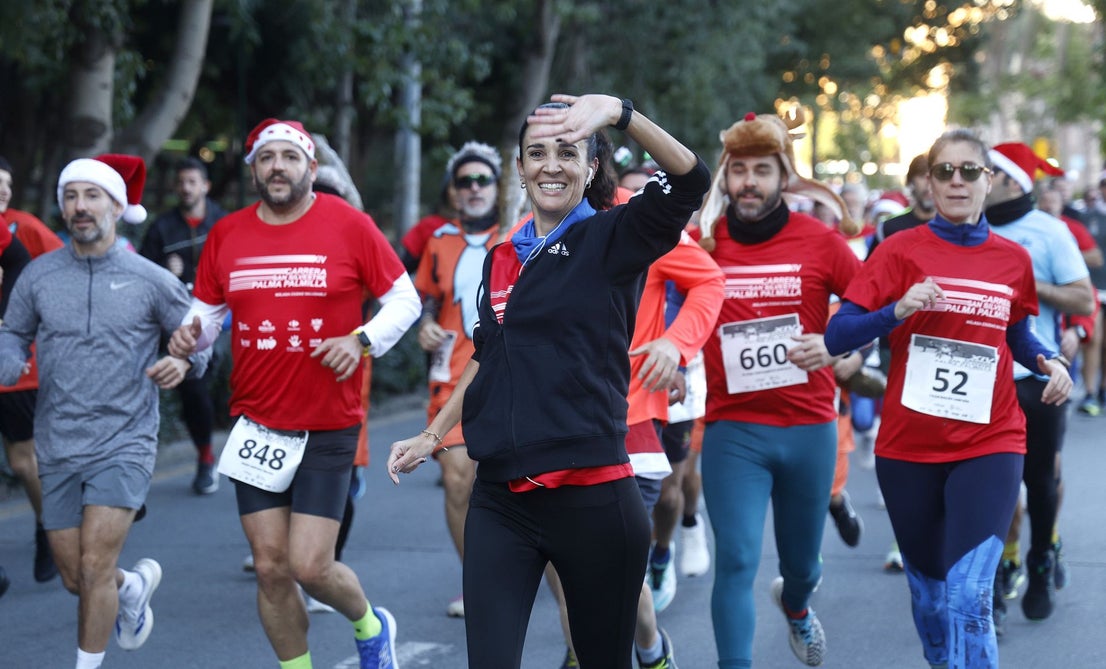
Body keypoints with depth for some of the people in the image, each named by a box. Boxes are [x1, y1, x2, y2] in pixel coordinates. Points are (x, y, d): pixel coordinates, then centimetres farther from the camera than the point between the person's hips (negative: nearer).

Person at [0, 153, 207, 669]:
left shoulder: (150, 280, -2)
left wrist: (183, 362, -14)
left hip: (124, 445, -3)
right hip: (57, 448, 3)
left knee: (95, 568, -14)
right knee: (74, 578, 11)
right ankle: (135, 586, 44)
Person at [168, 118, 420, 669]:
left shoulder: (349, 226, -5)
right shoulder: (226, 236, 4)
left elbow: (405, 299, 1)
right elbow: (205, 313, 15)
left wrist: (362, 340, -15)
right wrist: (190, 335, -8)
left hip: (328, 430, -3)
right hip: (256, 427, 3)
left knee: (310, 566, -6)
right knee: (271, 568, 4)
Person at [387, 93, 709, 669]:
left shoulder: (610, 240, -3)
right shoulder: (501, 260, 13)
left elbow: (689, 180, -20)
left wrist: (619, 112, -33)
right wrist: (432, 436, 25)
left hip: (592, 498, -4)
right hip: (500, 500, 4)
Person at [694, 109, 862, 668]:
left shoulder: (820, 240, -4)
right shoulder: (702, 242, -4)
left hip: (809, 427, 2)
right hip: (733, 431, -2)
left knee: (801, 560, 20)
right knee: (736, 561, -13)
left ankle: (795, 606, 55)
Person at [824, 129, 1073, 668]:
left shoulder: (1013, 259, 3)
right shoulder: (900, 251, -4)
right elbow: (836, 337, -9)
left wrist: (1048, 361, -1)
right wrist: (899, 310, -24)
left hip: (989, 445, 0)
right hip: (909, 446, 0)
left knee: (968, 595, -15)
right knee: (929, 591, 15)